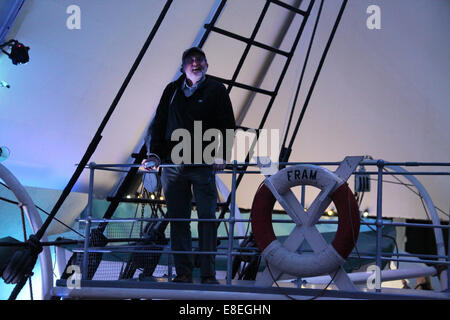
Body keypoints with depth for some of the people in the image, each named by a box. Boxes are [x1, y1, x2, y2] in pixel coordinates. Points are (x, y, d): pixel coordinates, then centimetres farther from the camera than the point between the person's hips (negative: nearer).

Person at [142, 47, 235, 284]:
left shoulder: (216, 90, 7)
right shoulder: (172, 91, 15)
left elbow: (227, 126, 1)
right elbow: (158, 124, 14)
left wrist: (221, 155, -13)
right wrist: (154, 153, 1)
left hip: (203, 165, -3)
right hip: (173, 164, 3)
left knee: (207, 218, -5)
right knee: (177, 219, 2)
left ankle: (208, 273, 0)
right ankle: (183, 272, 8)